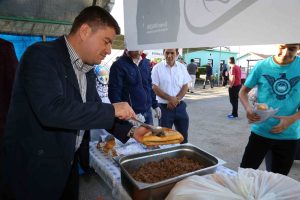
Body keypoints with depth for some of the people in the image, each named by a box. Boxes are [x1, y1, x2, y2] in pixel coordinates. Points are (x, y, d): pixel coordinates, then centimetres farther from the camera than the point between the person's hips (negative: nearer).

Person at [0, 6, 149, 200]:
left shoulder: (88, 70, 5)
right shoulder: (41, 55, -19)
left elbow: (95, 109, 11)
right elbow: (52, 110, -33)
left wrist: (130, 131, -1)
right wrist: (112, 110, -26)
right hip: (35, 167, -7)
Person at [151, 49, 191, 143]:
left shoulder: (182, 67, 2)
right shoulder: (157, 68, -7)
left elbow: (185, 86, 1)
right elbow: (155, 88, -10)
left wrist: (176, 100, -13)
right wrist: (170, 98, -18)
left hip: (180, 106, 3)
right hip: (164, 107, -3)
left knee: (183, 134, 15)